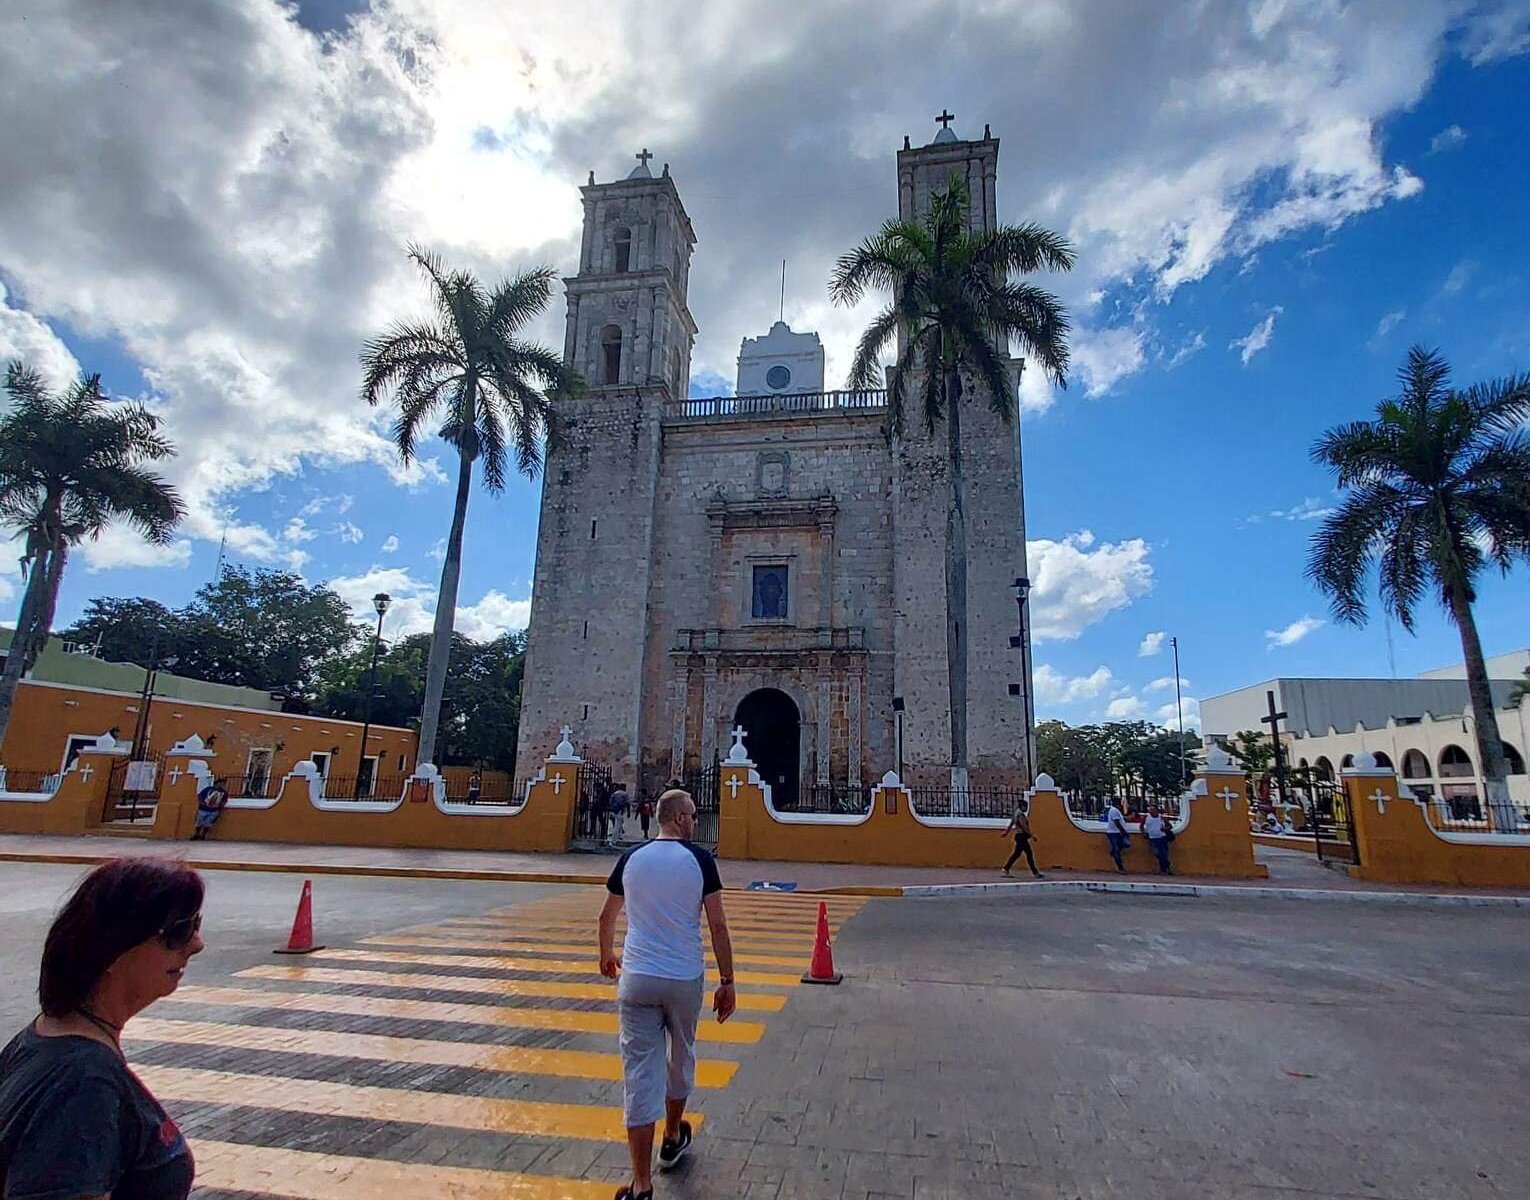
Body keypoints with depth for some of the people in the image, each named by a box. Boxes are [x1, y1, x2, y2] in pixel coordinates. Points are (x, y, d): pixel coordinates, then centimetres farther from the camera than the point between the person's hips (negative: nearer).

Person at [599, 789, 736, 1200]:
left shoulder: (632, 858, 1)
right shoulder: (699, 859, -9)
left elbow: (607, 915, 14)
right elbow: (718, 925, -9)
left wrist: (606, 955, 32)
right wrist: (727, 982, 0)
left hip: (637, 979, 1)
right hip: (685, 978, -1)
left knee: (640, 1075, 5)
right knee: (681, 1058, 23)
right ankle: (673, 1138, 44)